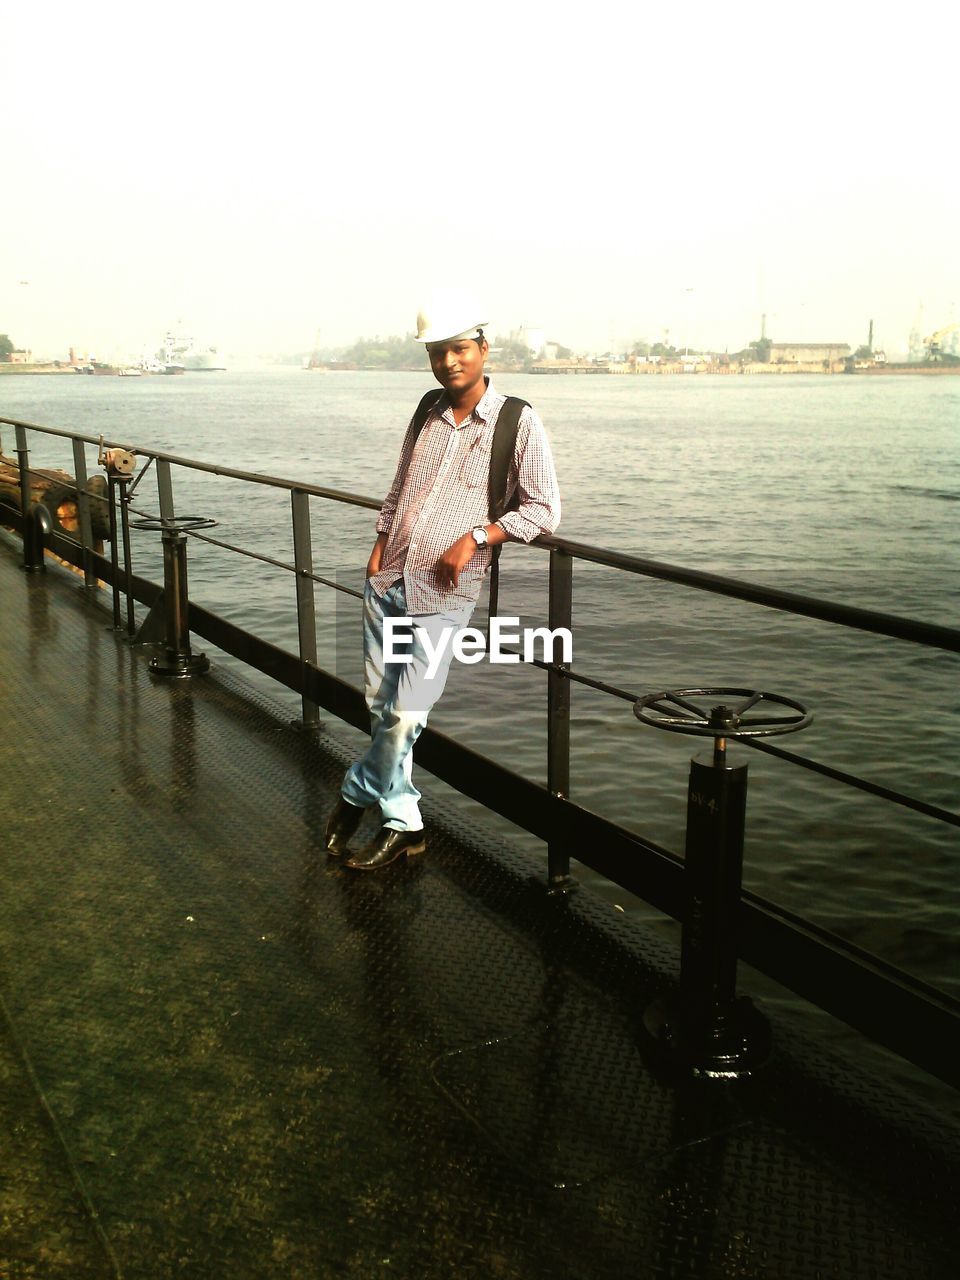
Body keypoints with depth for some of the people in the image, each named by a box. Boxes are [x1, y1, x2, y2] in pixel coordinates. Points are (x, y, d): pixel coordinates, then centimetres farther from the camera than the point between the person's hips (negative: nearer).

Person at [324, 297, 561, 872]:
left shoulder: (519, 422, -5)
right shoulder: (428, 413, 11)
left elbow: (544, 509, -6)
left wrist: (475, 536, -15)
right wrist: (380, 546, 8)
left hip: (444, 592, -5)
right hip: (388, 580, 5)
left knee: (406, 714, -6)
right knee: (383, 708, 9)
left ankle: (358, 795, 20)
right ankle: (402, 822, 23)